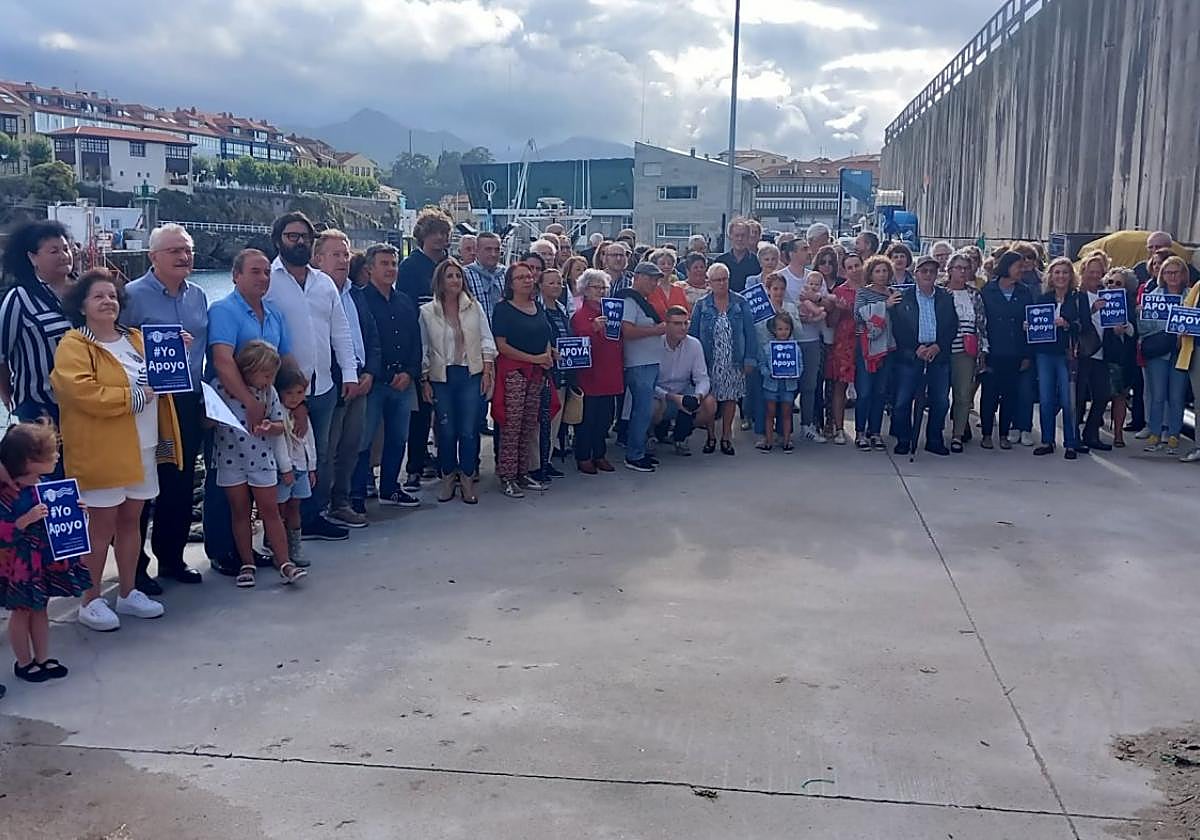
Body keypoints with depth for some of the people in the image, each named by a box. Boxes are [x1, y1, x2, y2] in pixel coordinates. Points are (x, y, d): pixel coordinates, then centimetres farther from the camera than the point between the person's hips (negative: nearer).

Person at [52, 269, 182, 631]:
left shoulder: (136, 338, 14)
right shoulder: (74, 346, -8)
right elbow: (83, 393, -21)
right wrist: (132, 396, -17)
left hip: (142, 447, 7)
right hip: (101, 450, -6)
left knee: (131, 520, 13)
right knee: (102, 525, -1)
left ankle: (128, 592, 24)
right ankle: (90, 601, 11)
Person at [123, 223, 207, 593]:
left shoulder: (198, 296, 12)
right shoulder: (133, 295, -7)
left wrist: (205, 396, 14)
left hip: (188, 404, 6)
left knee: (181, 486, 13)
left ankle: (171, 558, 26)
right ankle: (136, 566, 12)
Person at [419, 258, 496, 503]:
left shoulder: (474, 307, 4)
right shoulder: (427, 312, 1)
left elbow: (487, 341, 6)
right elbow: (423, 349, 5)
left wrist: (487, 371, -1)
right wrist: (424, 381, 3)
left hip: (471, 374, 0)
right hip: (441, 377, 0)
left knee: (469, 430, -2)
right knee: (446, 430, 3)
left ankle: (468, 480, 11)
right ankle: (447, 479, 19)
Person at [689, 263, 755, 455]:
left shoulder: (741, 303, 3)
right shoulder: (701, 305, 3)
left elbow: (749, 332, 2)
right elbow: (693, 333, 4)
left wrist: (750, 358, -3)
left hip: (733, 362, 0)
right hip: (709, 362, 0)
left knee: (730, 399, 5)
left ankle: (726, 437, 16)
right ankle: (711, 436, 15)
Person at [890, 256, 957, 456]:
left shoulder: (946, 298, 9)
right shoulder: (903, 297, 2)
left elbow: (953, 327, 5)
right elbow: (897, 328, -2)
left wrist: (938, 347, -9)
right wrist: (916, 348, -11)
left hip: (939, 354, 2)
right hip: (909, 355, -2)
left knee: (940, 401, 3)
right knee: (903, 400, -3)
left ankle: (935, 440, 16)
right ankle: (903, 440, 9)